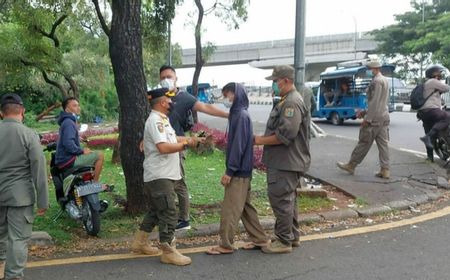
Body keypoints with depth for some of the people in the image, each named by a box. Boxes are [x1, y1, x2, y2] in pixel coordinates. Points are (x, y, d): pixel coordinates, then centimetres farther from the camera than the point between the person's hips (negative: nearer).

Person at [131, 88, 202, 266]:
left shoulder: (162, 120, 16)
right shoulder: (155, 121, -17)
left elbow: (170, 139, 24)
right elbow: (163, 147, -28)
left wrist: (189, 139, 15)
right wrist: (185, 145, -20)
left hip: (164, 176, 11)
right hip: (159, 177, -11)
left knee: (156, 211, 20)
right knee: (169, 214, -5)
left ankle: (140, 243, 31)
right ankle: (168, 252, 4)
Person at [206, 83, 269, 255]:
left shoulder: (241, 115, -16)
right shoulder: (238, 114, 13)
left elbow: (238, 145, -20)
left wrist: (229, 171, -19)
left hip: (238, 171, -10)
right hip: (242, 171, 10)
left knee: (230, 209, -2)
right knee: (245, 207, 15)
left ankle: (226, 245, 8)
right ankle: (259, 239, 23)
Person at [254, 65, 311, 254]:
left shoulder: (292, 103, -18)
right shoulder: (287, 101, 16)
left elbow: (285, 135, -26)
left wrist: (260, 140, -17)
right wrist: (262, 139, 11)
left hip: (286, 164, -11)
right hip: (286, 162, 11)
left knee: (280, 199, -4)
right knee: (288, 199, 18)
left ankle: (284, 241, 7)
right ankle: (293, 236, 30)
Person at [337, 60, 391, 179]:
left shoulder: (376, 81, -15)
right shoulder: (385, 80, 16)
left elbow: (374, 102, -20)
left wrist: (367, 119, -18)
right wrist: (365, 112, 19)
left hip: (374, 118, -9)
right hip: (384, 117, 9)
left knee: (364, 143, 0)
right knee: (383, 143, 7)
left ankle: (351, 165, 11)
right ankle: (385, 170, 8)